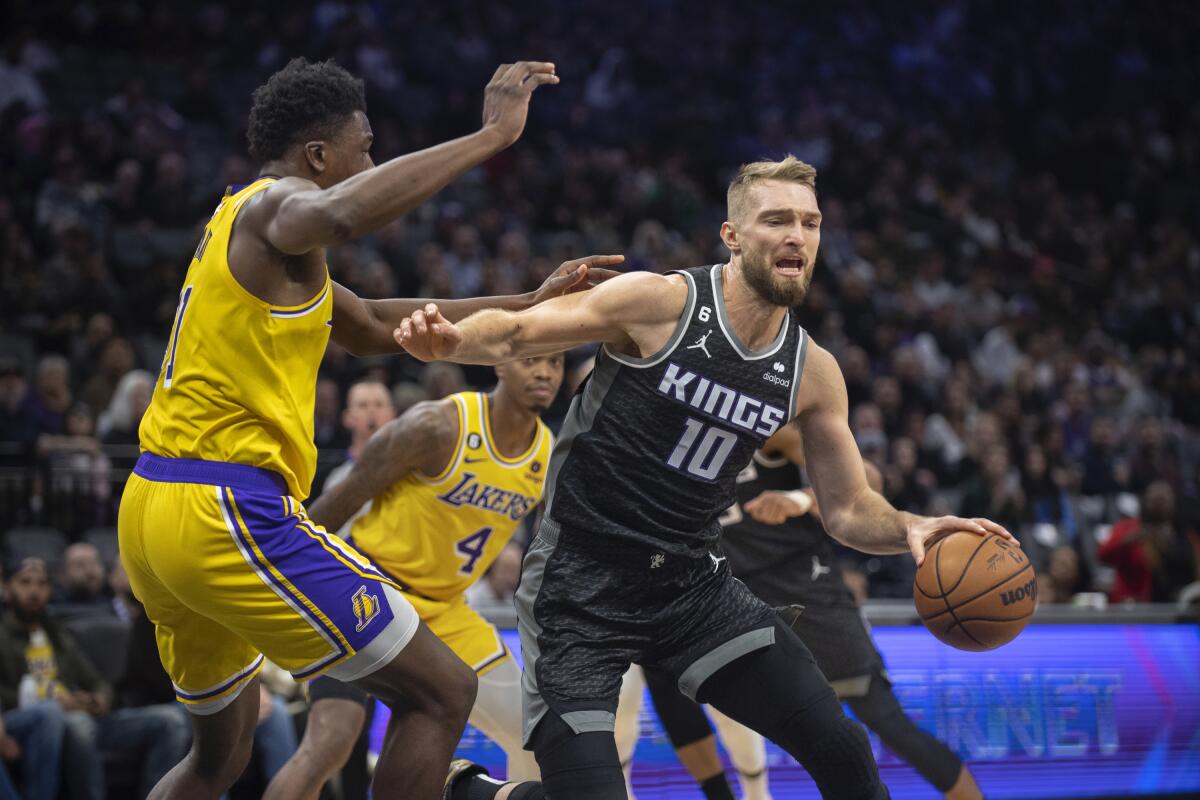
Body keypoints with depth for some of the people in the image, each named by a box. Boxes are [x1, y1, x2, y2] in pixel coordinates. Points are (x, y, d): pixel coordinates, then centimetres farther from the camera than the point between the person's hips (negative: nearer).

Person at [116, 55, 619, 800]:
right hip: (229, 513, -10)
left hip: (153, 514, 10)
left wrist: (527, 304, 32)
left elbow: (375, 326, 34)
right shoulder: (274, 204, -8)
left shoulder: (247, 223, 23)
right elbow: (337, 215, -35)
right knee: (442, 690, -4)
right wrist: (491, 135, -28)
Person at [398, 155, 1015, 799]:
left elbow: (848, 509, 9)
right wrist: (452, 340, -34)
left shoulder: (812, 372, 2)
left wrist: (909, 529, -13)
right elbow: (514, 333, -11)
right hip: (581, 584, -5)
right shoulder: (660, 302, -13)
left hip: (692, 584, 5)